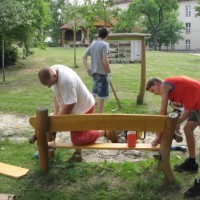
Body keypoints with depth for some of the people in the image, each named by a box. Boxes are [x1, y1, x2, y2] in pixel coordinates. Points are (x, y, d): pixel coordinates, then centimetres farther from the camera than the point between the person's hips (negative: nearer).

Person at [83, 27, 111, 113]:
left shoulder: (93, 44, 9)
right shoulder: (104, 44, -13)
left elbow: (84, 57, 10)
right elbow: (105, 60, -23)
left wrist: (88, 69, 11)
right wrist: (109, 72, -16)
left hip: (94, 72, 8)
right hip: (102, 73, -8)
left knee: (94, 93, 22)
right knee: (101, 96, -1)